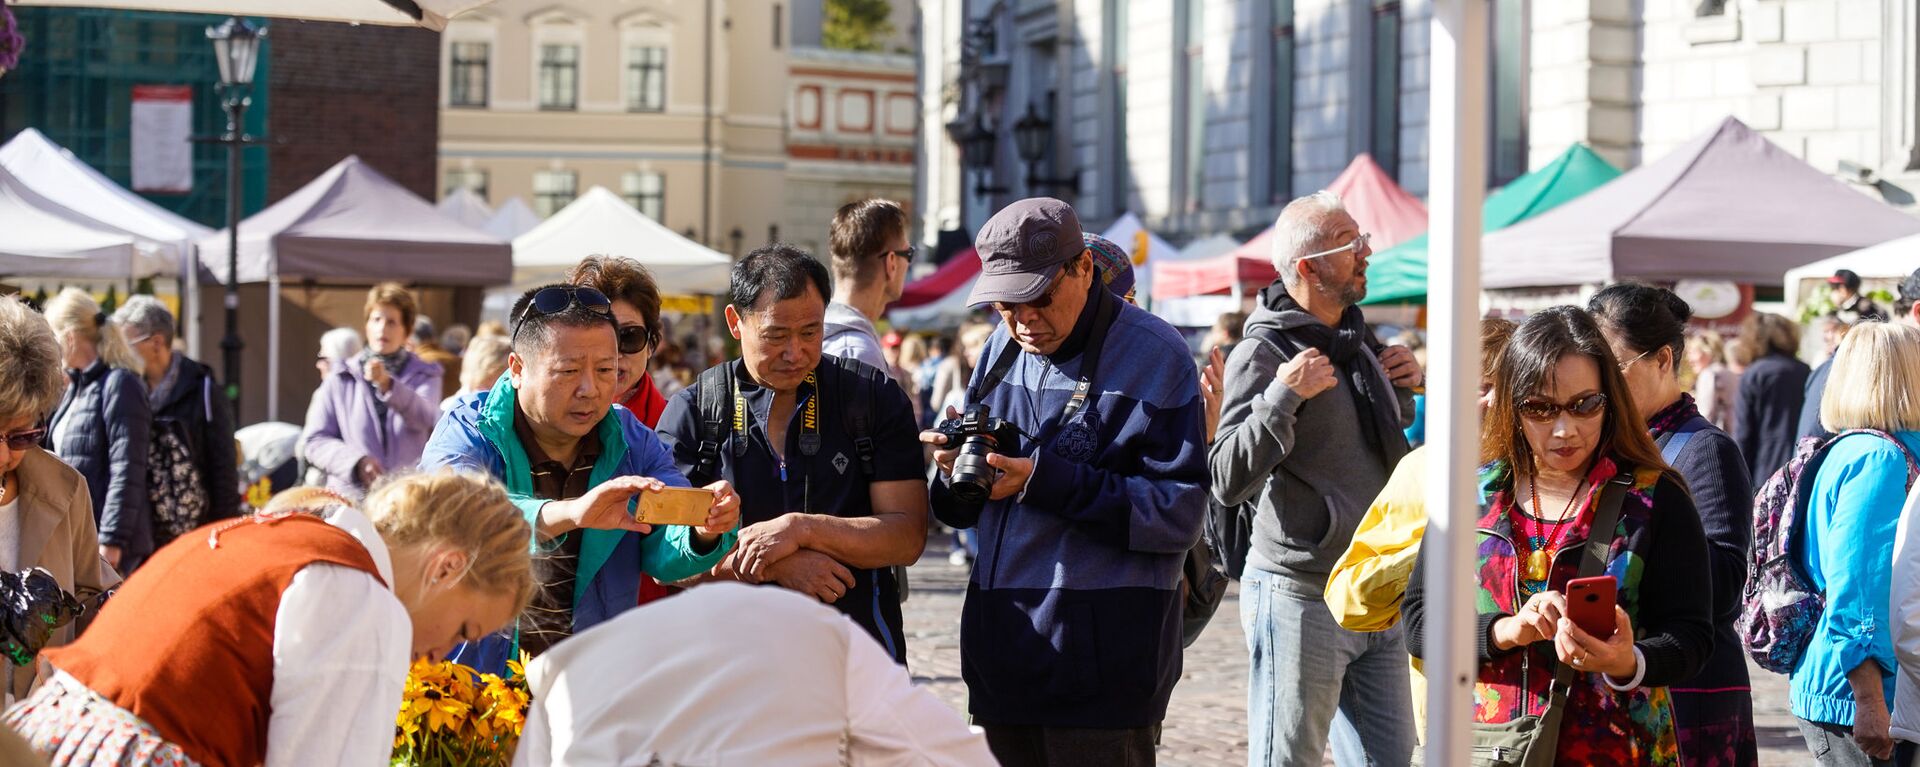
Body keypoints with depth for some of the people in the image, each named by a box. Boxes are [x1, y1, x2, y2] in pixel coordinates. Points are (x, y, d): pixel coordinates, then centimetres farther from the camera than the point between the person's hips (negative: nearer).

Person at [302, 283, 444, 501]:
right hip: (351, 497, 0)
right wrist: (355, 460, -12)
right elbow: (314, 440, 6)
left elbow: (425, 418, -10)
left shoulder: (424, 375, 11)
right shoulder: (341, 378, 11)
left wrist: (387, 385, -27)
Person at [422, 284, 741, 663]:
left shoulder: (632, 440, 7)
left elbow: (661, 555, -4)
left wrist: (702, 533, -28)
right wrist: (567, 514, -45)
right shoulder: (468, 430, -7)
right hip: (475, 678, -5)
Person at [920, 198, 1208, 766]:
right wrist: (959, 474, -8)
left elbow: (1179, 513, -14)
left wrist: (1045, 482, -21)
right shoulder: (1003, 350, 12)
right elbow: (966, 509, 16)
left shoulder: (1154, 355, -7)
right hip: (1003, 652, 6)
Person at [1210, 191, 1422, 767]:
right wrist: (1284, 393, -27)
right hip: (1300, 596, -7)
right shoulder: (1263, 352, -12)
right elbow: (1227, 483, -19)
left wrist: (1404, 390, 7)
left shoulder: (1361, 342, 13)